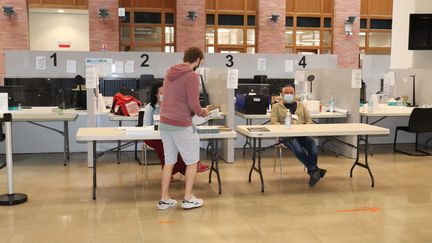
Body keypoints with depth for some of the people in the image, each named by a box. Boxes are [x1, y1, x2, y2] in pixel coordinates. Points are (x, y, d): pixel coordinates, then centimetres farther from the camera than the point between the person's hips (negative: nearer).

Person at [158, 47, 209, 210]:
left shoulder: (169, 73, 11)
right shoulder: (192, 76, -14)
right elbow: (193, 104, -17)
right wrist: (202, 113, 3)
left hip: (165, 123, 7)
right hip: (181, 125, -7)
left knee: (169, 161, 14)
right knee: (192, 162, 9)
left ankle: (164, 199, 18)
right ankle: (188, 199, 15)